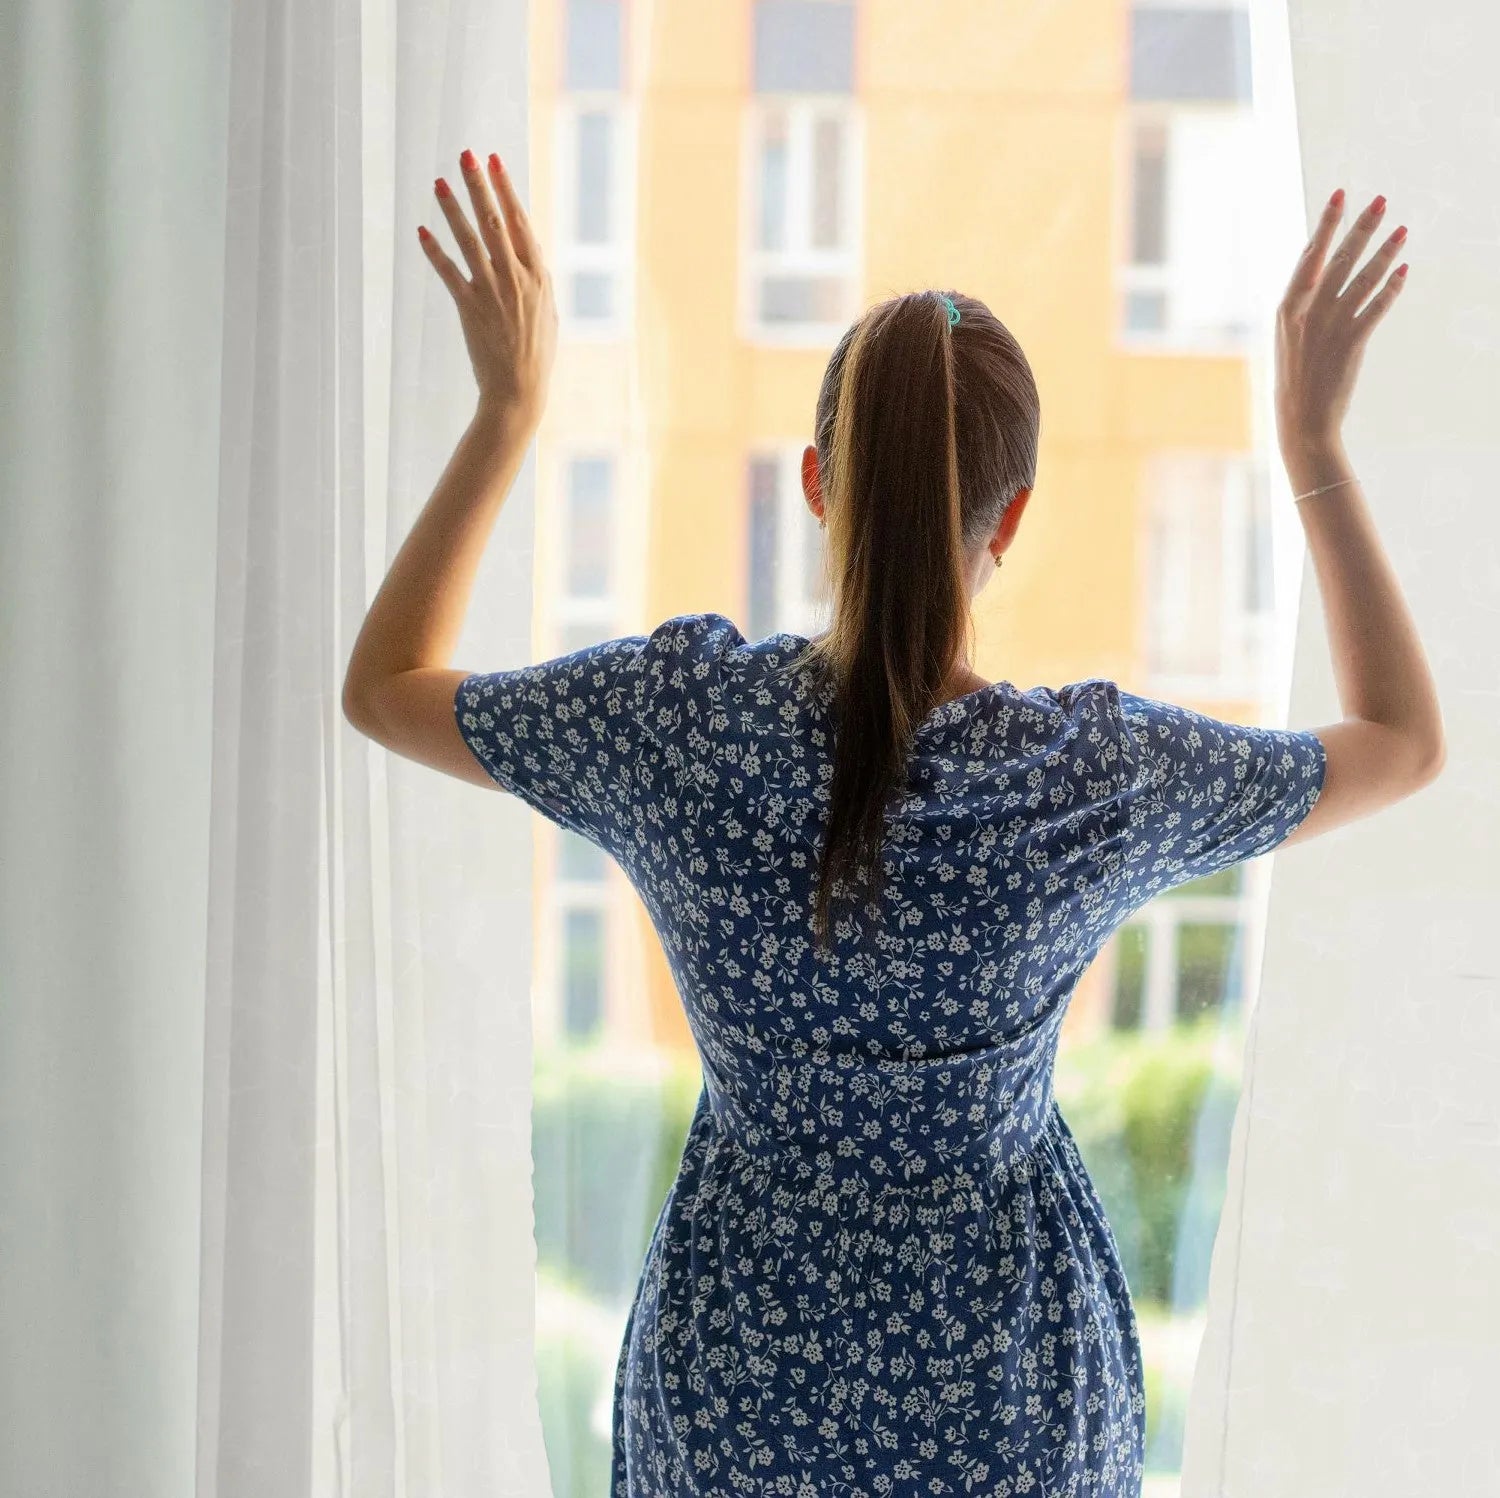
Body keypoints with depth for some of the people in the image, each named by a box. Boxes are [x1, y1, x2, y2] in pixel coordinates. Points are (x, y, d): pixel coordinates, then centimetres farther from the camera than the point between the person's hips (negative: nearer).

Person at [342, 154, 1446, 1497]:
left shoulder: (677, 718, -18)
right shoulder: (1099, 775, -19)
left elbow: (382, 689, 1)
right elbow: (1408, 743, 0)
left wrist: (509, 409, 3)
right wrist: (1316, 442, 1)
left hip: (738, 1361, 1)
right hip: (1008, 1386, -1)